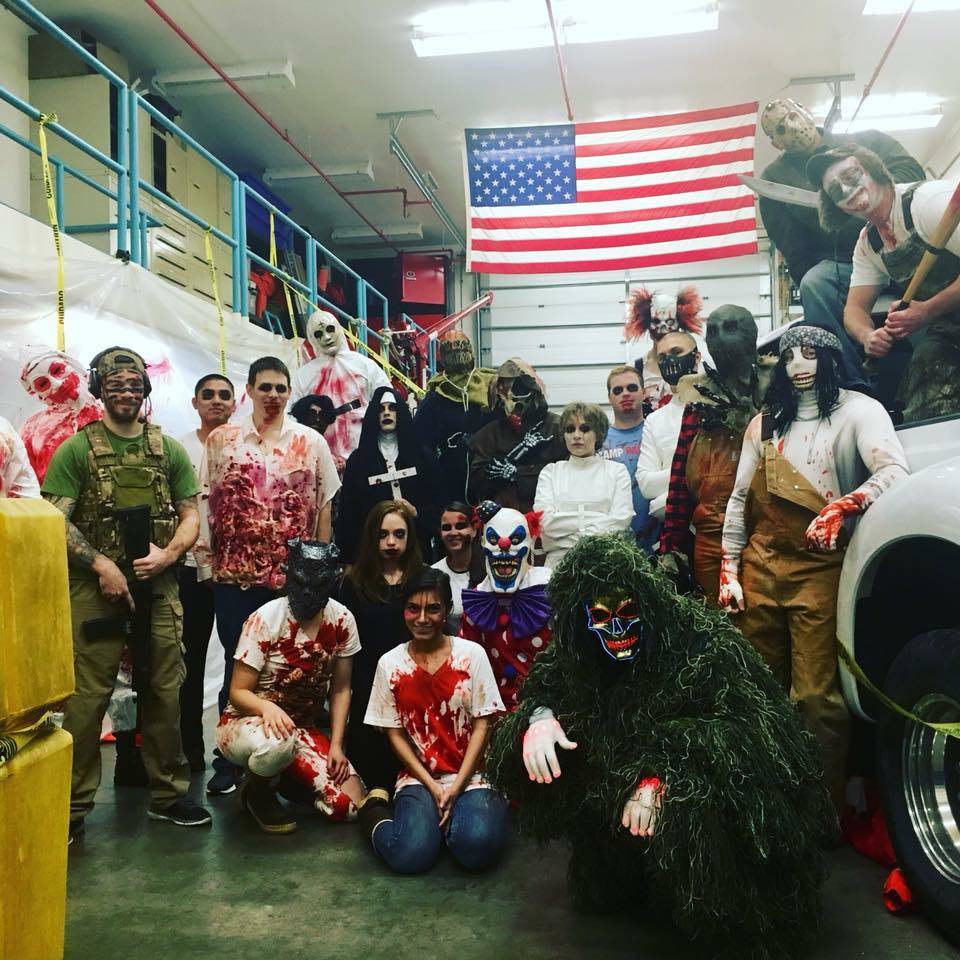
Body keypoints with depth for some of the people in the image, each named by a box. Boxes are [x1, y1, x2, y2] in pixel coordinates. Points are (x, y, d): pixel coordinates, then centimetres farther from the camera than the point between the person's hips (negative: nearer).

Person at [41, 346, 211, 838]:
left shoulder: (169, 450, 10)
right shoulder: (76, 450, 2)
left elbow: (190, 515, 9)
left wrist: (168, 554, -9)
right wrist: (101, 565, -14)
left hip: (159, 588, 3)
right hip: (95, 591, -3)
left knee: (164, 693, 8)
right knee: (87, 697, -1)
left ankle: (168, 794, 22)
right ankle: (73, 805, 13)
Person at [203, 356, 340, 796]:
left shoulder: (311, 441, 5)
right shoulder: (221, 440, 5)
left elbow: (324, 507, 6)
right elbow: (210, 503, 7)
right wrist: (211, 557, 1)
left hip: (295, 576, 0)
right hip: (236, 574, 0)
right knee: (238, 663, 6)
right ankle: (229, 759, 19)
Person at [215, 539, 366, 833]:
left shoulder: (342, 620, -8)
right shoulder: (265, 620, -21)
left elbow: (340, 689, 1)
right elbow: (238, 692, -17)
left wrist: (336, 745, -7)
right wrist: (268, 707, -38)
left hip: (304, 726, 4)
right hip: (248, 721, -4)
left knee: (350, 806, -12)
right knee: (279, 743, -41)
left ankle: (289, 775, 17)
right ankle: (258, 789, -4)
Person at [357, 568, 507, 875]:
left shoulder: (472, 654, -4)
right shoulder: (390, 663, 0)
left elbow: (482, 725, -3)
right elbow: (395, 734, 1)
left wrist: (456, 787, -11)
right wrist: (432, 787, -8)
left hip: (469, 776, -1)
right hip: (419, 777, 1)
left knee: (477, 847, -30)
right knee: (410, 855, -25)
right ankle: (376, 814, 8)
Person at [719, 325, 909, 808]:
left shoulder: (858, 411, 2)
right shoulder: (765, 422, 15)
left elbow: (895, 471, -14)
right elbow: (738, 500, 14)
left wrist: (841, 507, -30)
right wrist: (728, 573, 7)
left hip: (820, 569, -4)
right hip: (761, 567, 4)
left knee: (816, 696, -9)